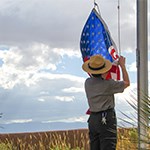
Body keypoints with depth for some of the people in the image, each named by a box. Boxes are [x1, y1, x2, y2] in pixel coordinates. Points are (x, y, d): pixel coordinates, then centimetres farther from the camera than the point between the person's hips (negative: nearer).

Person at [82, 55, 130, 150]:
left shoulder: (87, 82, 5)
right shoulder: (108, 84, -12)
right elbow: (127, 83, 4)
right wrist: (122, 65, 12)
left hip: (92, 119, 7)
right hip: (106, 119, -7)